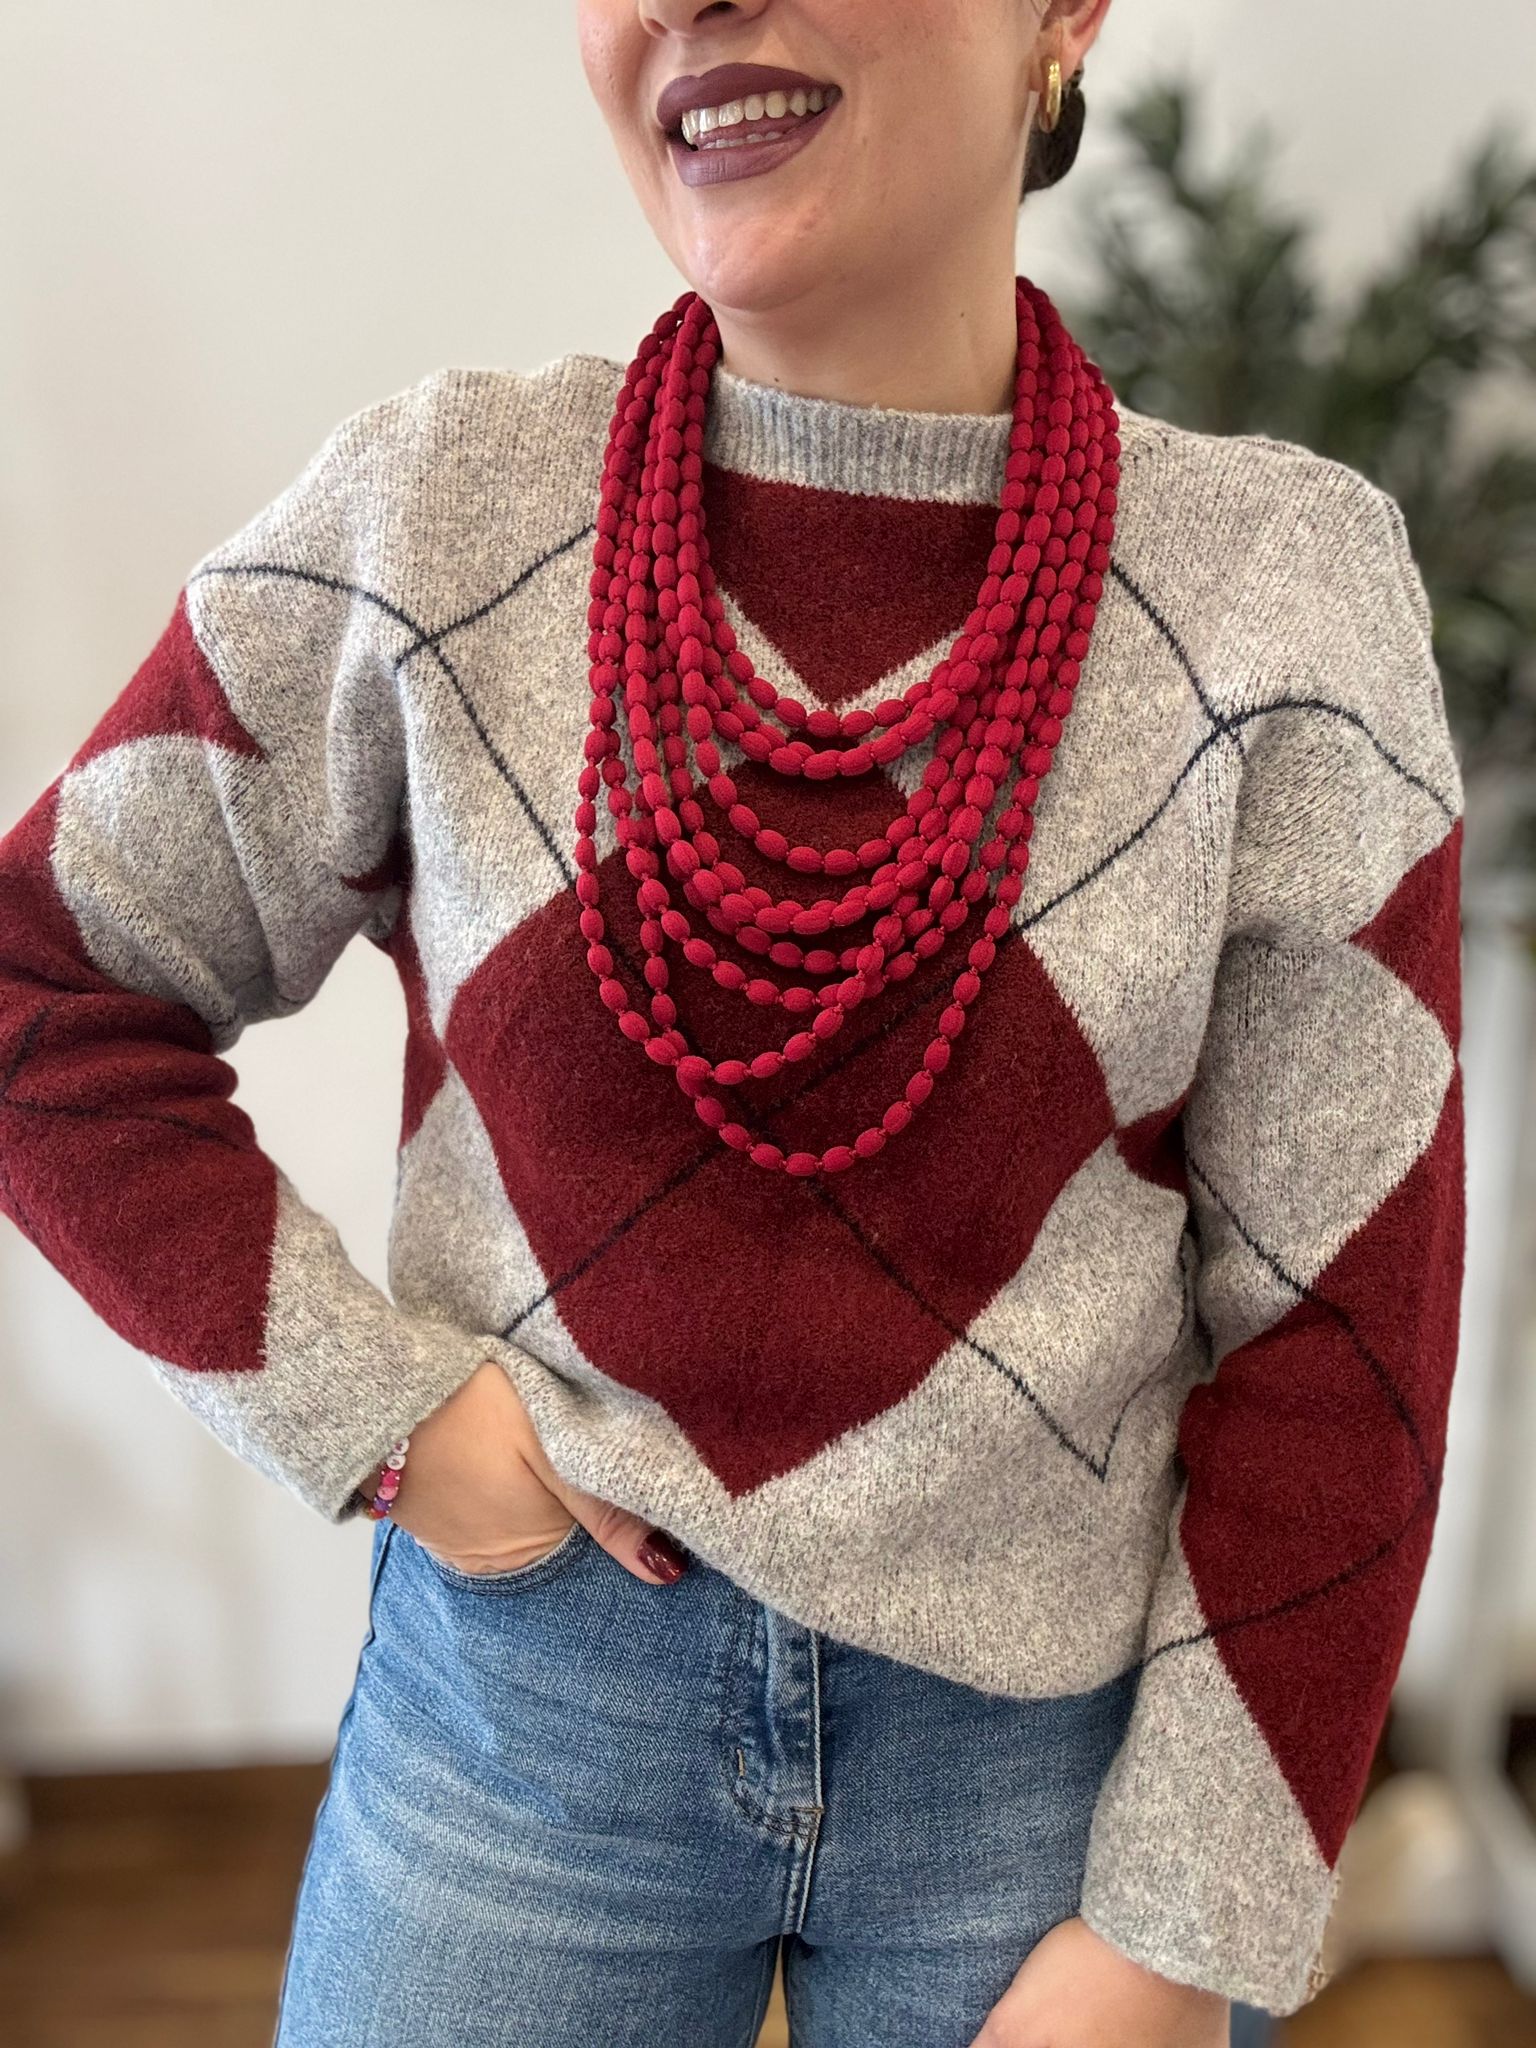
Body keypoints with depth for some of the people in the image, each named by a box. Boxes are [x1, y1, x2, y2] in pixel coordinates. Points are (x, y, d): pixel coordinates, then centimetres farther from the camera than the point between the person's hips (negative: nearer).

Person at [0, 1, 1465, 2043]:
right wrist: (361, 1407, -9)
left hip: (1051, 1725, 0)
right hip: (525, 1674, 1)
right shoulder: (433, 518, -9)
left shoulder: (1282, 586, -11)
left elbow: (1335, 1333, -8)